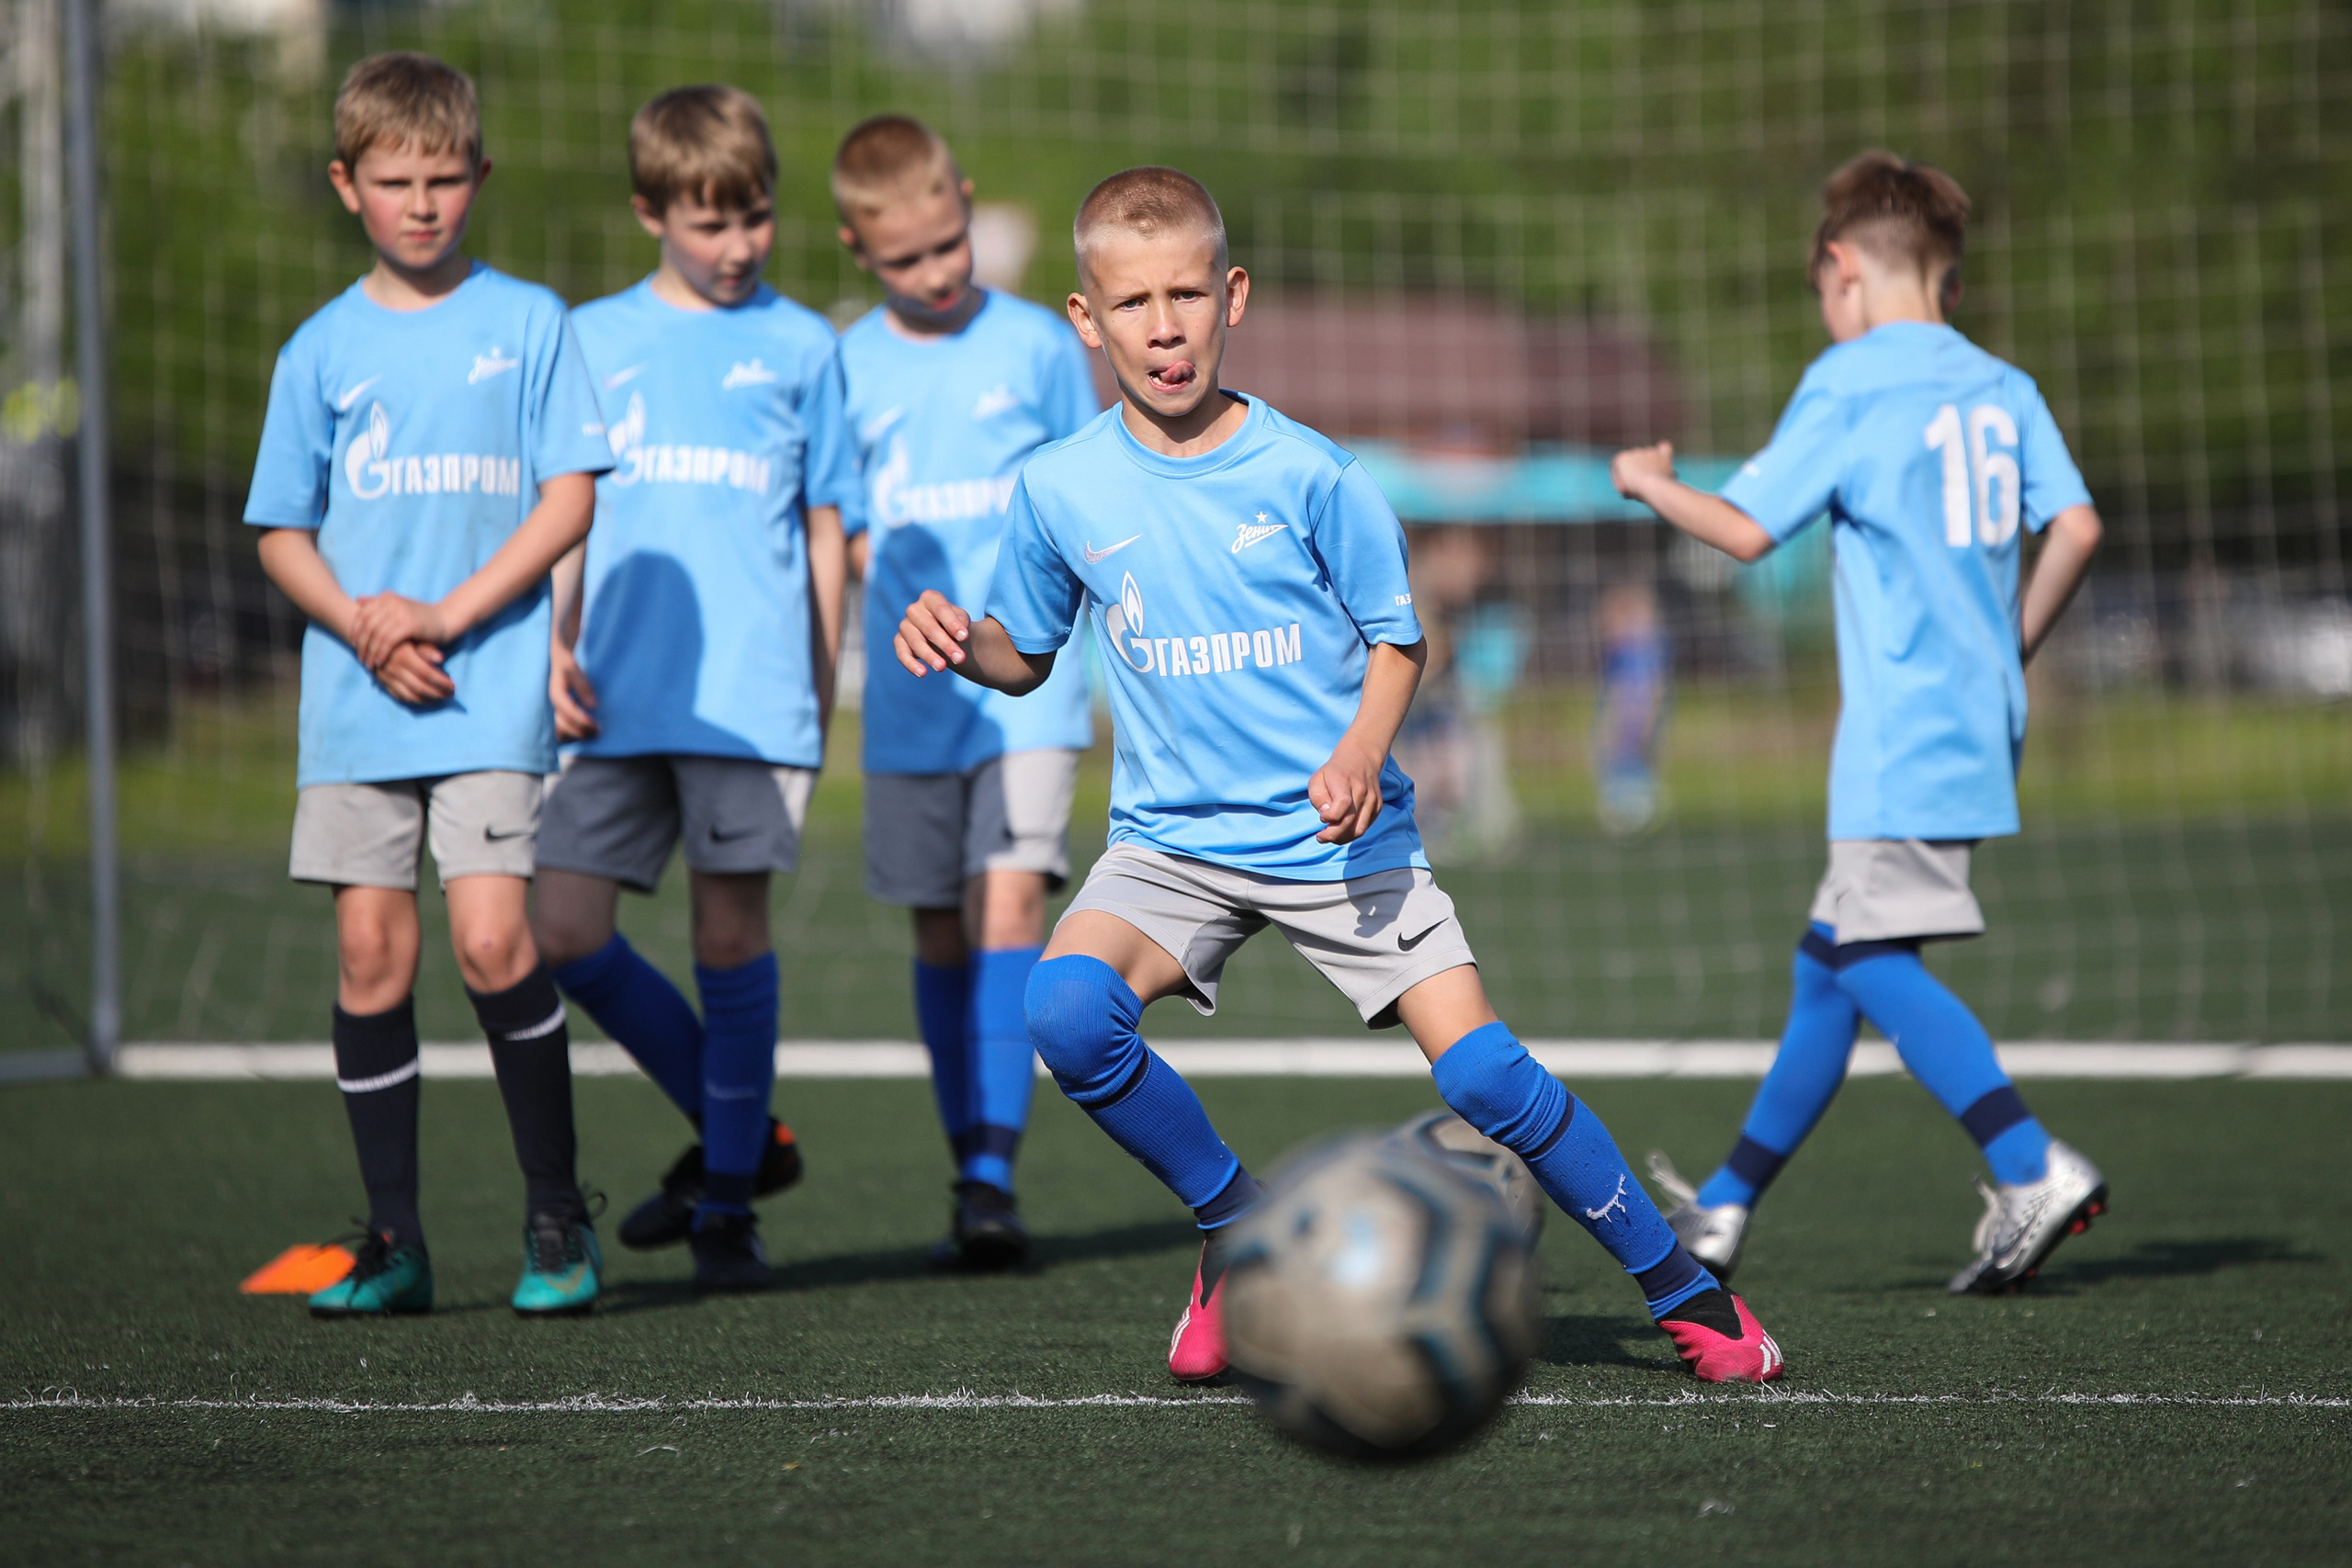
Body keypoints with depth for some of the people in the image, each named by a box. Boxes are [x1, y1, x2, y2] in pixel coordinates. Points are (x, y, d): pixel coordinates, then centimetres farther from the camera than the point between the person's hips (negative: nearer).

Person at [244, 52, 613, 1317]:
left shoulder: (528, 323, 3)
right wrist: (359, 620, -9)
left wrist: (448, 615, -11)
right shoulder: (322, 349, 9)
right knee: (370, 952, 0)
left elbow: (569, 499, -1)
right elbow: (282, 533, 11)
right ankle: (393, 1238, 8)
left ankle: (557, 1216, 0)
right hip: (351, 698, 3)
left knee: (490, 939, -14)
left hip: (492, 690, -3)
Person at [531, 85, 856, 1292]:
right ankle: (737, 1129, 15)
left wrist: (820, 694, 7)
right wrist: (557, 651, 1)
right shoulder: (592, 341, 12)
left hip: (752, 696, -2)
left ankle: (729, 1203, 10)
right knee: (565, 930, -4)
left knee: (730, 932, -3)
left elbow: (825, 531, 11)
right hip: (619, 698, 2)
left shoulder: (799, 346, 8)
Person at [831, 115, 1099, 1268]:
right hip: (910, 698, 3)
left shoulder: (1039, 345, 2)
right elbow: (841, 525, 12)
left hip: (1029, 689, -3)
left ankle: (992, 1174, -19)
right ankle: (972, 1163, 19)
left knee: (1009, 900, -16)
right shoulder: (848, 366, 5)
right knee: (942, 932, 8)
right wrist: (908, 592, -5)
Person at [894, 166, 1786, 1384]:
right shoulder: (1060, 490, -3)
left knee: (1482, 1073, -11)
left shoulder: (1305, 474, -8)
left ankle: (1684, 1292, 8)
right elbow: (1026, 655, 11)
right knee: (1066, 1009, -26)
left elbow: (1397, 636, 2)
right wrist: (959, 642, -11)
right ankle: (1235, 1227, -1)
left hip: (1336, 839, -2)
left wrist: (1362, 751, -17)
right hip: (1171, 841, 2)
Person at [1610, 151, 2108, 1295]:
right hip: (1977, 721, 8)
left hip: (1902, 725, -8)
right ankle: (1726, 1209, 22)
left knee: (1872, 961, -13)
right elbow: (2075, 527, 4)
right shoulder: (2003, 389, 12)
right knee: (1828, 963, 14)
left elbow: (1747, 527, -8)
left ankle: (2034, 1169, -26)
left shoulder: (1848, 385, -6)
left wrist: (1649, 482, 10)